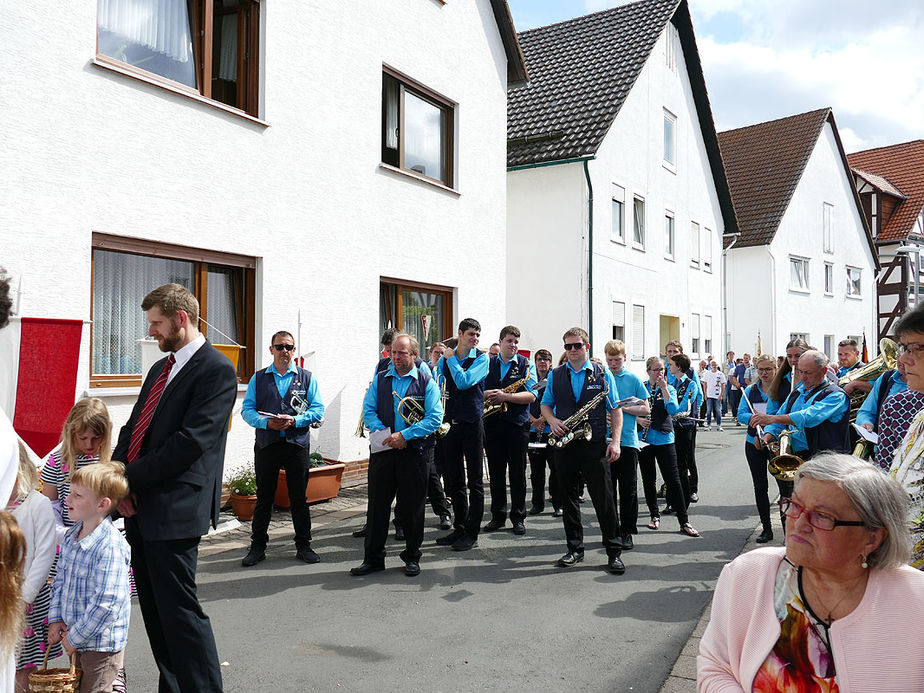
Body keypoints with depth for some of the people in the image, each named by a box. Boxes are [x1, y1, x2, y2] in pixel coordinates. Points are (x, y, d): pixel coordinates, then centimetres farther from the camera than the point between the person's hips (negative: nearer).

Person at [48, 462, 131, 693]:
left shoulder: (110, 546, -26)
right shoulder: (71, 537, 2)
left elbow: (107, 603, -26)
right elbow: (60, 581, 12)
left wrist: (75, 637, -17)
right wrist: (56, 619, 2)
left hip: (100, 642, -8)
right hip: (75, 639, 8)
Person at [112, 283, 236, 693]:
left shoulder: (216, 370, -12)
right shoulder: (161, 369, 17)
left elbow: (191, 442, -19)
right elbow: (132, 429, 15)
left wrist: (132, 477, -13)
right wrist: (119, 480, -1)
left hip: (174, 510, -9)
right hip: (139, 506, 9)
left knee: (179, 611, -5)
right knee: (154, 610, 16)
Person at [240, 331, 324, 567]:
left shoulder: (307, 378, 8)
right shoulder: (259, 378, 10)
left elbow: (318, 409, 1)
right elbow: (247, 409, 3)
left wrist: (295, 420, -14)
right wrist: (267, 423, -14)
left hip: (297, 444, 0)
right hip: (266, 444, 1)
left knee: (299, 498, 6)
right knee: (263, 497, 7)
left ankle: (303, 546, 16)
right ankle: (257, 547, 18)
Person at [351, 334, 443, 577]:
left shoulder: (426, 382, 1)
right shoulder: (380, 379, 10)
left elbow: (435, 417, -7)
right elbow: (368, 410, 5)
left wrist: (404, 435, -16)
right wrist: (383, 433, -12)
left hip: (414, 450, -2)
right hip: (383, 450, 2)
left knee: (412, 506, 6)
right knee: (377, 504, 5)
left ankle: (412, 557, 21)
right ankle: (373, 558, 17)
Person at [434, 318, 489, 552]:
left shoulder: (481, 359, -4)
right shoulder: (444, 359, 10)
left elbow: (464, 382, -19)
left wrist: (451, 358, -9)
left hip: (472, 424, -5)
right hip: (450, 424, 5)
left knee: (475, 480, 1)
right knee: (453, 480, 11)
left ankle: (472, 534, 8)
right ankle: (459, 528, 25)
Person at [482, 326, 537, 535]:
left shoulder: (525, 364, 3)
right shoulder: (488, 364, 12)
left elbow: (531, 396, -7)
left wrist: (506, 396, -18)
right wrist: (487, 395, -11)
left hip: (517, 425, -2)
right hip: (492, 424, 2)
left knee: (517, 473, 3)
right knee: (495, 472, 7)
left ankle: (518, 518, 13)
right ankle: (498, 516, 18)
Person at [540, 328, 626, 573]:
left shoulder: (602, 373, 4)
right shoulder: (555, 375, 11)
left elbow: (615, 409, 3)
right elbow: (545, 404, 15)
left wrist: (615, 441, -7)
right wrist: (552, 421, -7)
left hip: (594, 445, -3)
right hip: (564, 444, 3)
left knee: (604, 498, -2)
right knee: (568, 498, 9)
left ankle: (614, 552, 8)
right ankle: (575, 549, 21)